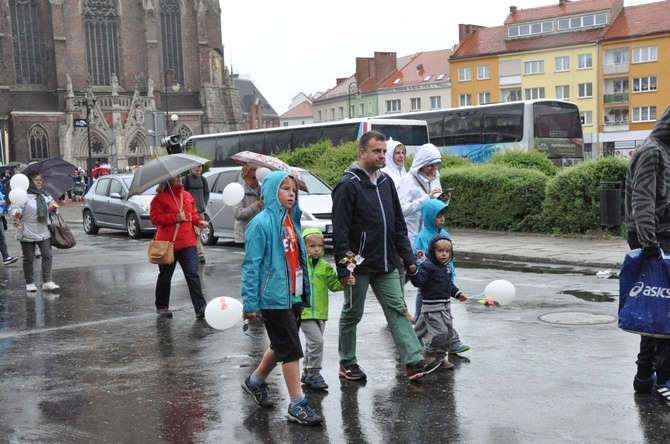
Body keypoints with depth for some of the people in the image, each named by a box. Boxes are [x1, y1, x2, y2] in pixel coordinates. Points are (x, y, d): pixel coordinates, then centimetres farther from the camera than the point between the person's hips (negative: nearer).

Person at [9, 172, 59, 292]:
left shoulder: (45, 195, 8)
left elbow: (51, 205, 24)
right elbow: (13, 209, -17)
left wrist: (54, 207, 3)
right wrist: (16, 215, -37)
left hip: (44, 231, 5)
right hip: (27, 233, -5)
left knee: (47, 255, -4)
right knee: (29, 258, 7)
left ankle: (47, 282, -3)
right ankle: (30, 283, 18)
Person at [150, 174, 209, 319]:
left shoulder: (187, 195, 12)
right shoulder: (160, 197, -4)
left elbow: (193, 214, 21)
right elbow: (154, 218, -10)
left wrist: (199, 221, 0)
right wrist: (175, 217, -18)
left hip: (188, 243, 3)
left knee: (193, 275, -6)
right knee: (165, 276, 11)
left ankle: (200, 307, -10)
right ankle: (161, 306, 26)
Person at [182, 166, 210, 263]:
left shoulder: (203, 179, 11)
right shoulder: (186, 179, -3)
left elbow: (206, 193, 20)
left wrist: (204, 204, 10)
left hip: (200, 209, 4)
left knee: (197, 232, 7)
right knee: (196, 232, -13)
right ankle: (200, 253, -15)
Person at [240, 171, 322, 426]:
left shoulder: (291, 220, 10)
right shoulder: (262, 223, -12)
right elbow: (251, 264, -14)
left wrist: (304, 295, 12)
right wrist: (250, 303, -17)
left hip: (293, 297, 8)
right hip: (274, 297, -8)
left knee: (281, 347, 19)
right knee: (291, 349, -5)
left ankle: (255, 382, 40)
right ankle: (297, 406, 3)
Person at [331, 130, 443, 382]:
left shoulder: (386, 182, 11)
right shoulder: (348, 185, -12)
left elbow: (399, 224, 16)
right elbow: (340, 230, -15)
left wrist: (407, 257, 11)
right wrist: (343, 266, -19)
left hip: (385, 265, 7)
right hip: (359, 264, -6)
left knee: (397, 311, 1)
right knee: (352, 314, 8)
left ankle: (414, 362, -1)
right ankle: (347, 363, 21)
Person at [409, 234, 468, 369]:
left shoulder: (445, 267, 13)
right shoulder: (427, 266, -14)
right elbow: (419, 282, -26)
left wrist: (458, 293, 23)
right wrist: (414, 272, -42)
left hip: (445, 307, 9)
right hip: (432, 308, -9)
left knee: (449, 332, 11)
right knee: (441, 332, -14)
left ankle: (440, 357, 25)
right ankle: (428, 353, 9)